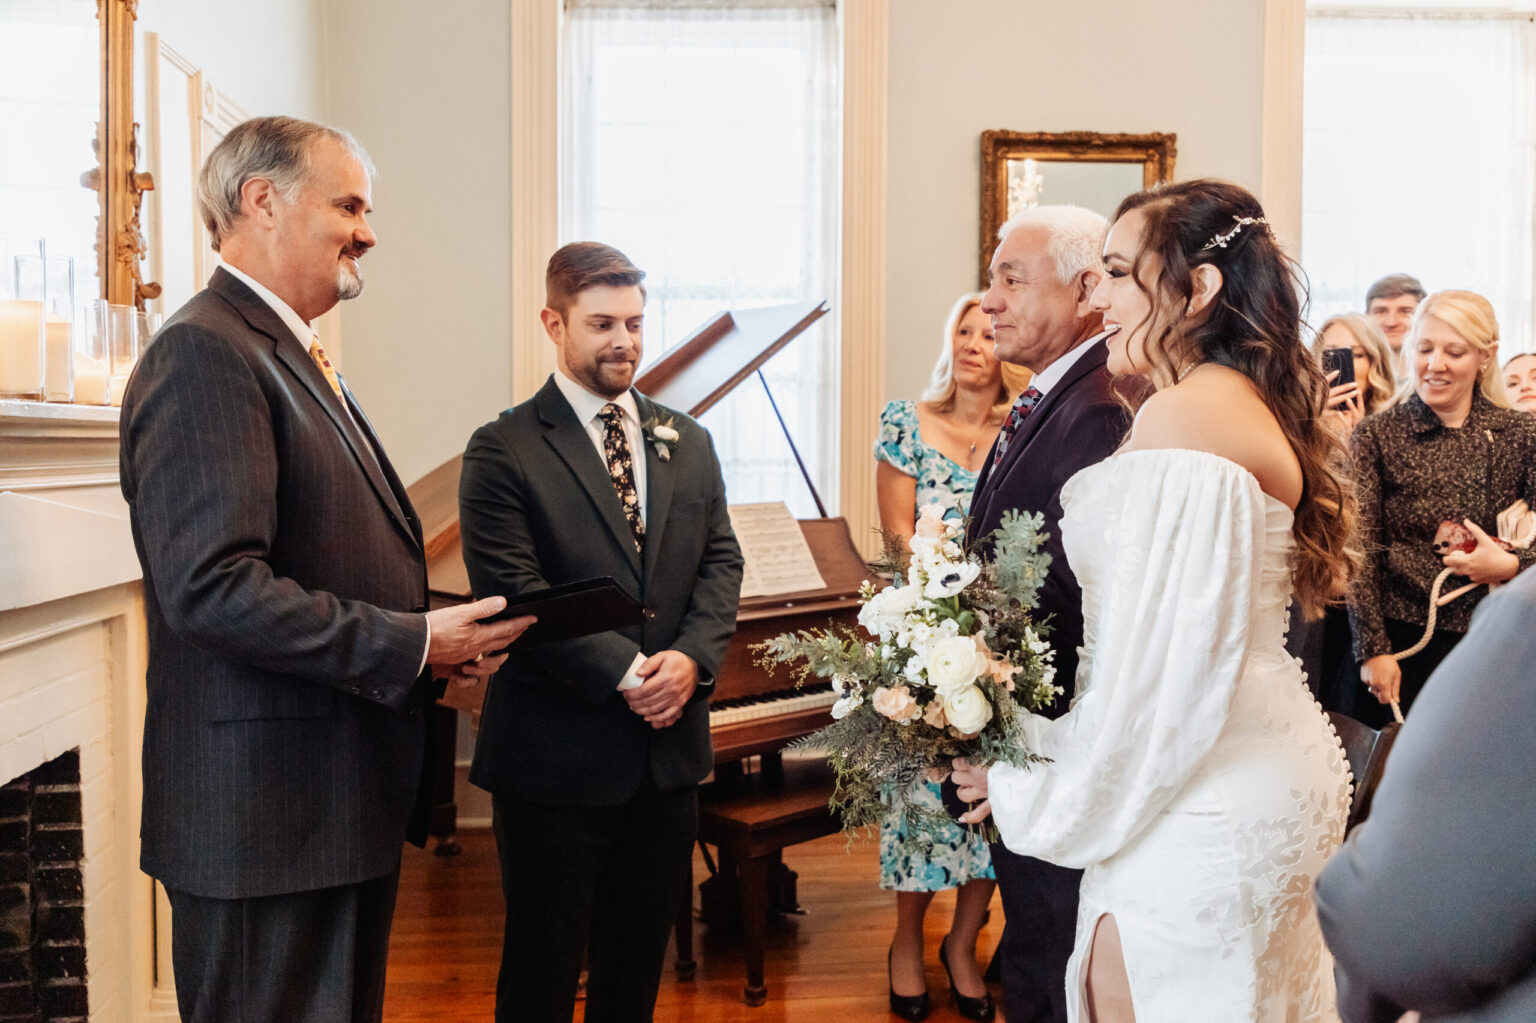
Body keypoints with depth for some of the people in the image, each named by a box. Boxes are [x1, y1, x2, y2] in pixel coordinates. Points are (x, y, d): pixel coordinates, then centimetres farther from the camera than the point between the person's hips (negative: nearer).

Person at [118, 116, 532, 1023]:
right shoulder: (203, 353, -15)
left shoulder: (297, 360, 17)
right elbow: (212, 586, -25)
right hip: (267, 817, -10)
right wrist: (409, 644, -19)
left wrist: (434, 644, 4)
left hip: (345, 808, 10)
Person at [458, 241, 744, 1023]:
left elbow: (720, 561, 6)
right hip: (556, 753, -5)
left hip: (669, 746, 5)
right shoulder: (504, 451, -6)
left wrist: (691, 656, -12)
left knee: (639, 959, 17)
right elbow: (512, 594, -14)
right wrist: (624, 671, -19)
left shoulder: (687, 443, 12)